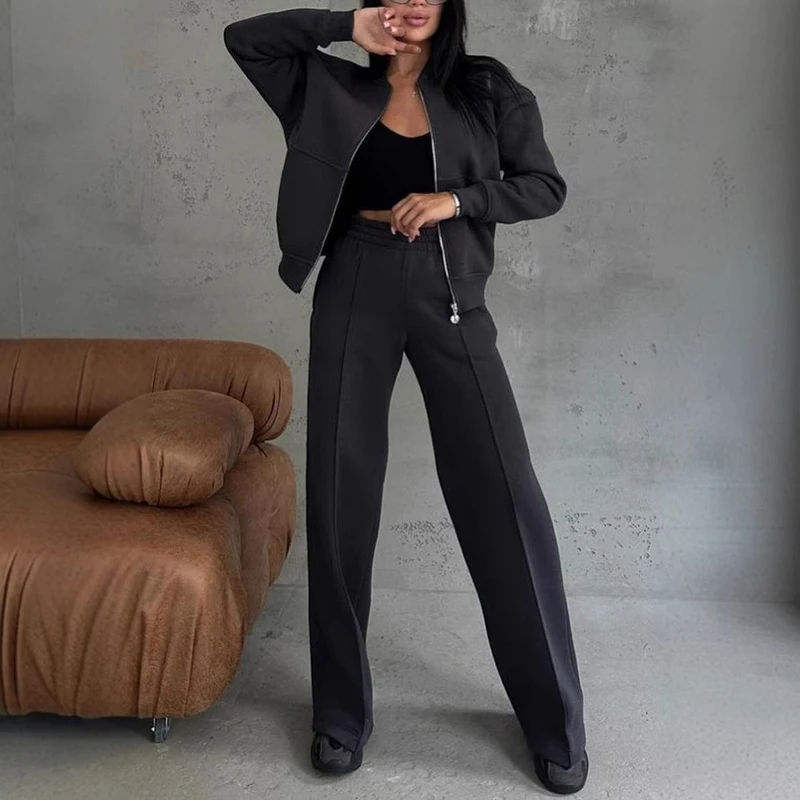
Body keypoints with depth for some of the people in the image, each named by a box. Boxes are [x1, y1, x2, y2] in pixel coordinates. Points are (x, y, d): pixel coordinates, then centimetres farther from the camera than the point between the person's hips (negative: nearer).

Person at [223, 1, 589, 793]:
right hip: (356, 294, 1)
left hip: (449, 296, -1)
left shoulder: (486, 89, 8)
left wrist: (456, 200, -9)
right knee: (340, 496, 0)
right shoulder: (335, 89, 11)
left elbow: (545, 185, 6)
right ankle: (342, 710, 16)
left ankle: (553, 715, 9)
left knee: (506, 496, -6)